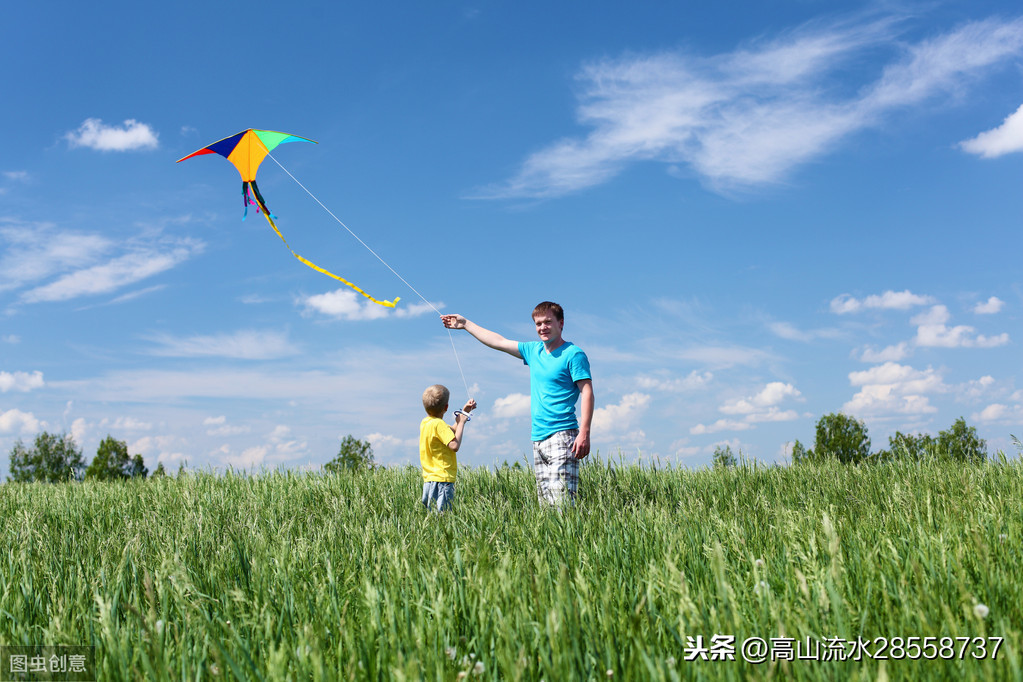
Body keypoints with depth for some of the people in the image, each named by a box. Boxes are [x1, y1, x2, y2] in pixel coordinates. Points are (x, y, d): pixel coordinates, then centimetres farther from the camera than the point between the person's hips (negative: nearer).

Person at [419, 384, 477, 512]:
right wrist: (461, 423, -10)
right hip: (442, 480, -9)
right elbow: (454, 445, -21)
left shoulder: (425, 422, 14)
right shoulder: (438, 424, -14)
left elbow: (451, 433, 27)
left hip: (428, 480, 9)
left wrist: (464, 411, 24)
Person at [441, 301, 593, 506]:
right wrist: (466, 324, 31)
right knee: (545, 502, 3)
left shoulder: (574, 354, -3)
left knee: (562, 499, -15)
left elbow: (587, 393, -10)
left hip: (562, 436, -7)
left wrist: (584, 433, -19)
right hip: (538, 439, 7)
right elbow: (499, 342, 26)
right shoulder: (534, 351, 17)